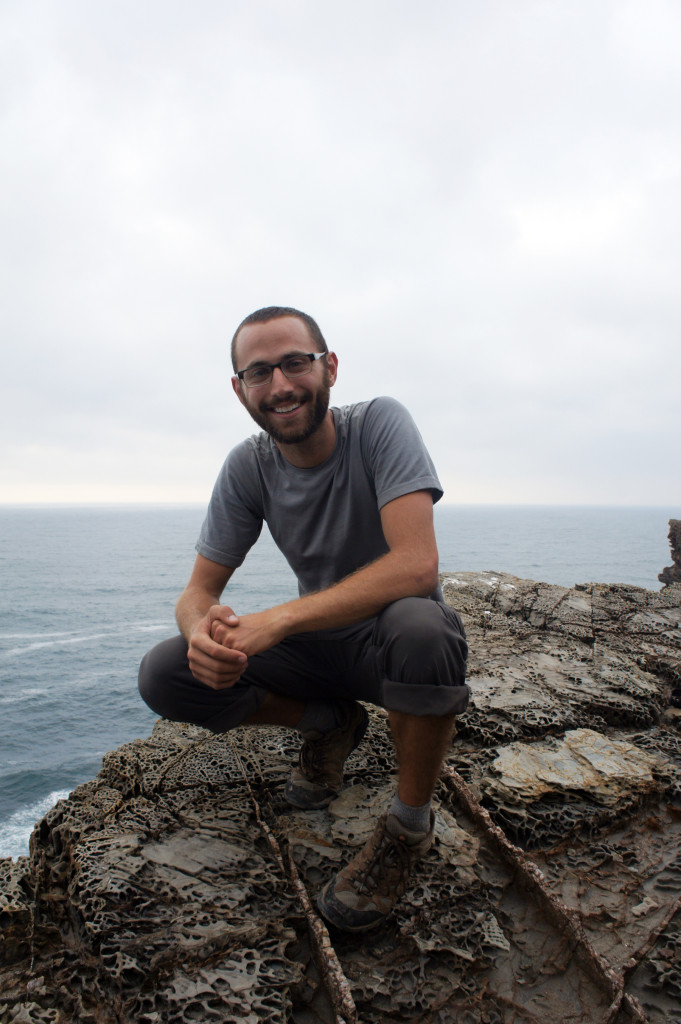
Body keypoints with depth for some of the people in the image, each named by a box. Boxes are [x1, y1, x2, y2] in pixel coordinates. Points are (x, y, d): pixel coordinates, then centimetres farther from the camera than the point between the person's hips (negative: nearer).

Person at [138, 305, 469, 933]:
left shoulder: (378, 423, -20)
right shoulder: (248, 467, -7)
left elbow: (416, 564, -33)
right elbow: (199, 590, -5)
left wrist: (278, 619, -38)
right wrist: (203, 629, -31)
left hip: (389, 639, -4)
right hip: (319, 643, 4)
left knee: (419, 628, -40)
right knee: (164, 677, -12)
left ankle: (410, 824, -10)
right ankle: (331, 723, 11)